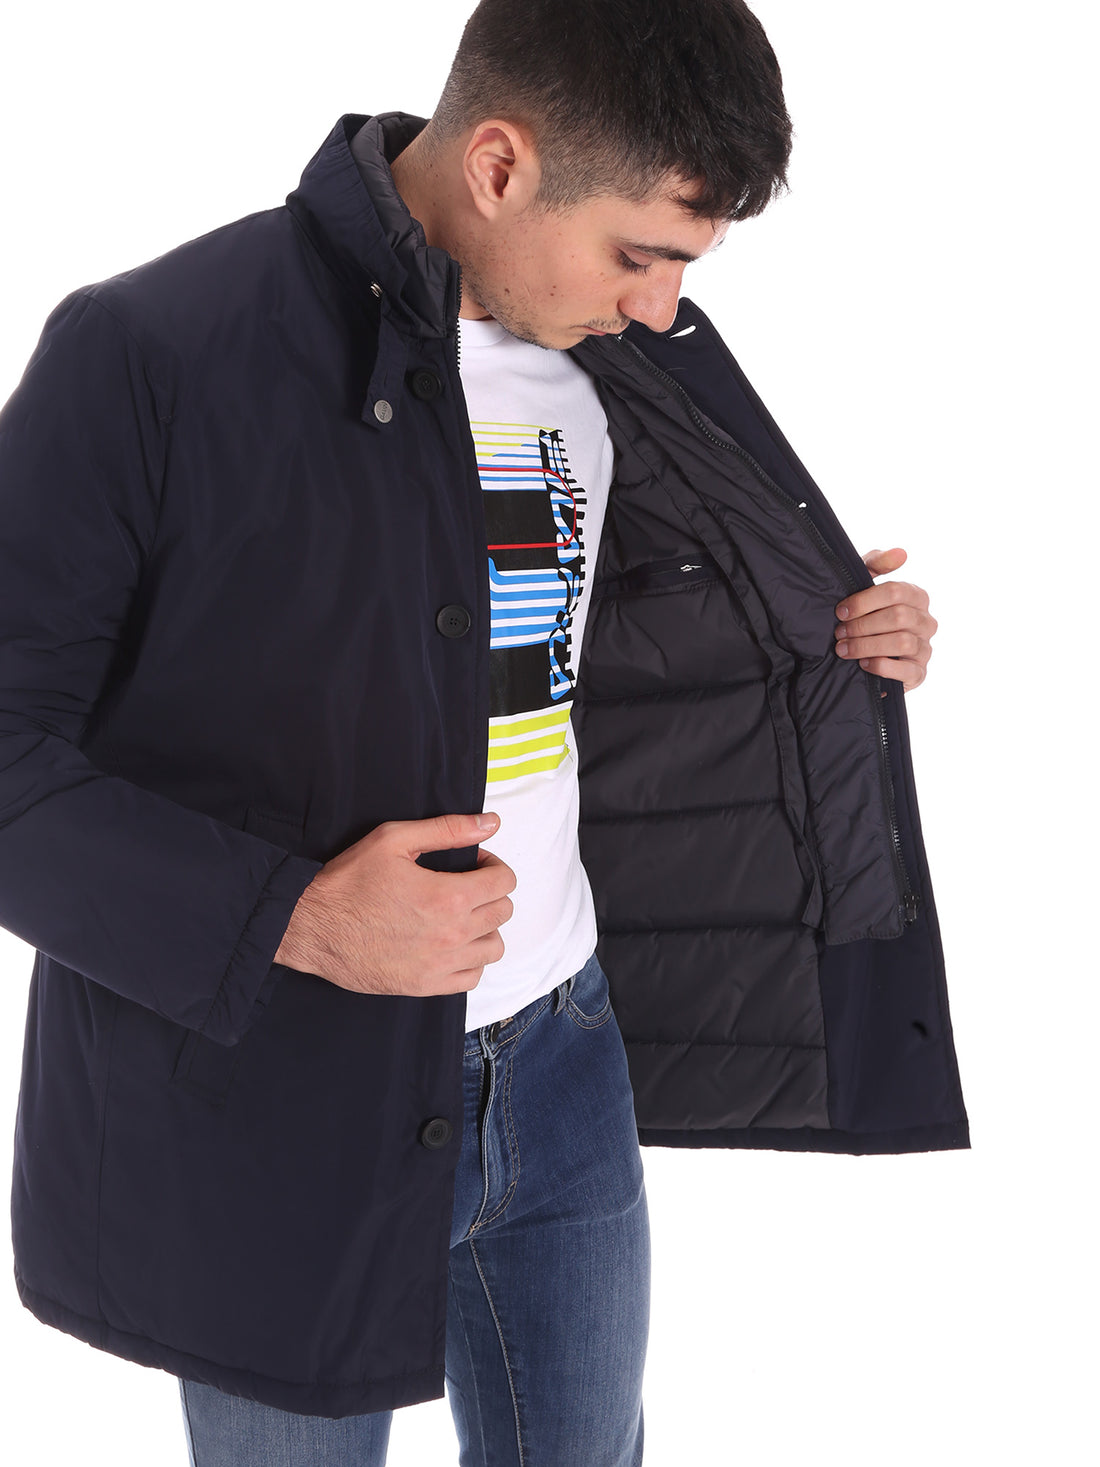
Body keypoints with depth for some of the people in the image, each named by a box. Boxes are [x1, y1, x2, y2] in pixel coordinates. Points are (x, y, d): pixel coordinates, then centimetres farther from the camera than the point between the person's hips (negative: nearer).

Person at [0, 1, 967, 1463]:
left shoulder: (612, 360, 3)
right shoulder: (148, 355, -19)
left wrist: (819, 643, 6)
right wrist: (283, 913, -26)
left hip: (564, 1065, 6)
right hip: (282, 1117, -5)